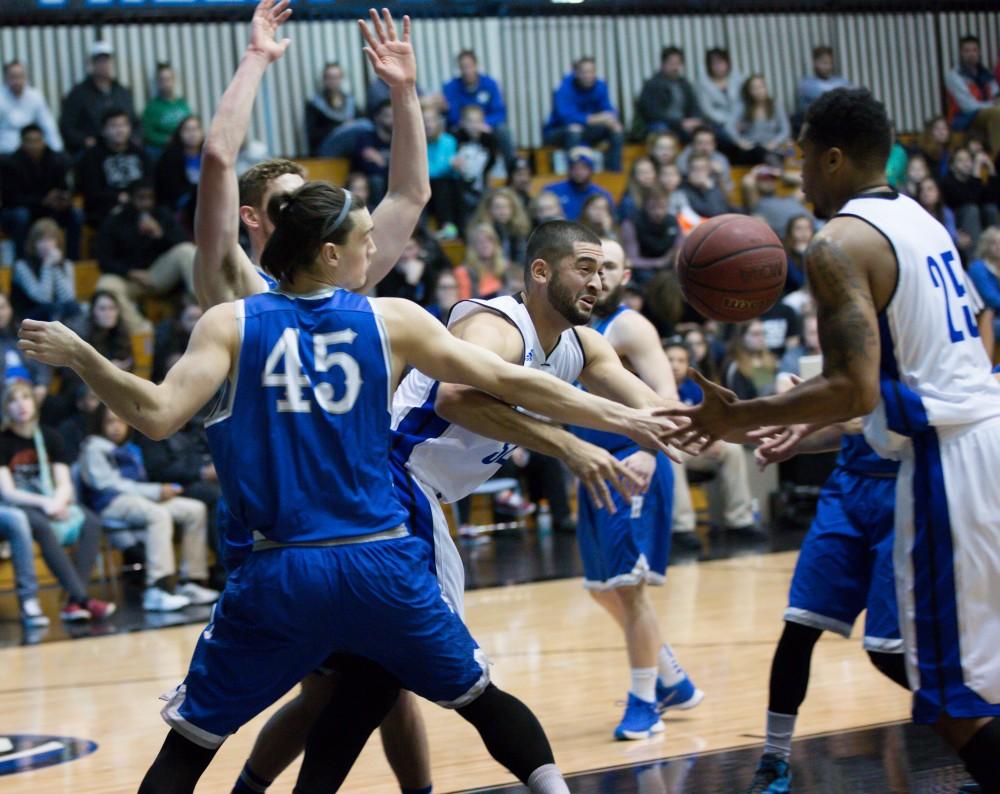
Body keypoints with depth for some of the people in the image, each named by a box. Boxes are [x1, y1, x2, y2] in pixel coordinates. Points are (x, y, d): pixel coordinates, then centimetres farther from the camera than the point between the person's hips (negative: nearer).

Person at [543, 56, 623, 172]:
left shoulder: (600, 86, -5)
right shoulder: (565, 89, -23)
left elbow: (608, 110, -4)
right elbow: (567, 117, -34)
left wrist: (611, 118, -30)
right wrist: (596, 119, -40)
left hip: (584, 132, 6)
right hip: (557, 133, -6)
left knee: (616, 129, -13)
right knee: (574, 128, -38)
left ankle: (615, 171, -13)